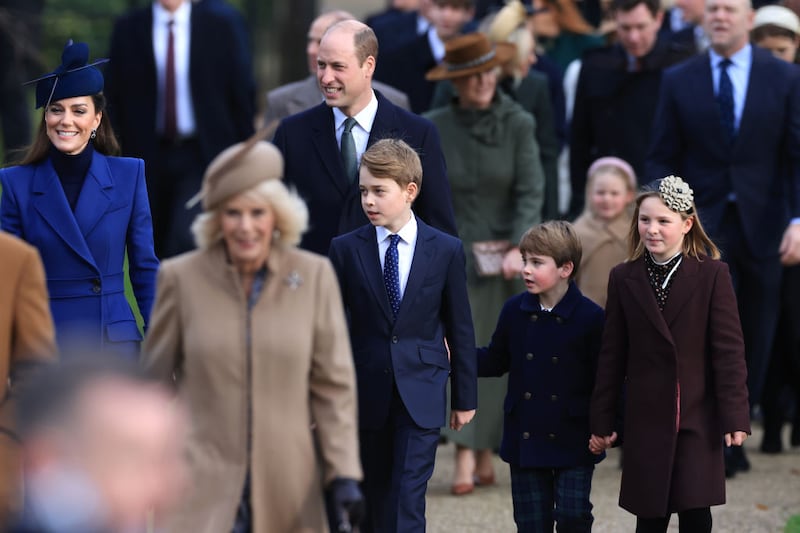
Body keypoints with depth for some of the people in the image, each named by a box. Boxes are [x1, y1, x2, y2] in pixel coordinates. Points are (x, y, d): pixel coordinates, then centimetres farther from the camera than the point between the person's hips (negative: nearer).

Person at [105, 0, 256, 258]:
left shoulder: (221, 24, 0)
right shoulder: (128, 29, 4)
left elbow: (243, 94, 3)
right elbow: (116, 99, 7)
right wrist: (125, 154, 1)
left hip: (202, 157, -3)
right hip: (150, 157, 3)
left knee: (187, 238, -21)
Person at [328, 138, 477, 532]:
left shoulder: (446, 251, -1)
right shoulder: (346, 250, -1)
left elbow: (460, 329, 4)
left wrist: (465, 397, 6)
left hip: (420, 397, -2)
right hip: (367, 395, 2)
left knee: (408, 501, -10)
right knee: (374, 501, 11)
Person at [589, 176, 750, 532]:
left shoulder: (712, 274, -4)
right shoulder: (624, 278, 3)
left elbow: (729, 350, -5)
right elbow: (612, 356, 6)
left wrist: (735, 416, -10)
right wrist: (601, 422, 5)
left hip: (698, 418, -2)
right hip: (646, 419, 2)